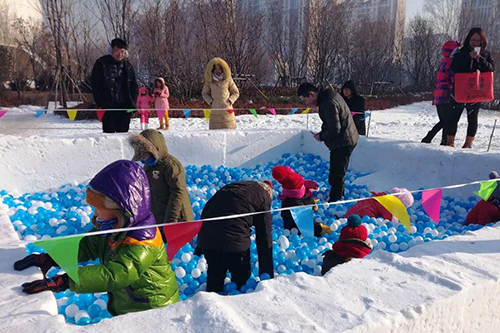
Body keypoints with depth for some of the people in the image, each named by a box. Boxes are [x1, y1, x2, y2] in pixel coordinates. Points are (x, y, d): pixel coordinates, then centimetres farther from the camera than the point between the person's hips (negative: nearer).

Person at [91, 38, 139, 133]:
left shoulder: (128, 67, 12)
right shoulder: (101, 64, 1)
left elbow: (134, 86, 16)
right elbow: (95, 84, 0)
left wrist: (133, 103, 4)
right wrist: (100, 102, -8)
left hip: (124, 105, 3)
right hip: (108, 106, -3)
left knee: (124, 131, 7)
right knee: (109, 131, -5)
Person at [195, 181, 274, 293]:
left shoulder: (229, 187, 22)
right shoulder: (263, 197, 7)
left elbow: (206, 209, 20)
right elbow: (264, 237, 4)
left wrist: (201, 245, 25)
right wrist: (267, 274, 9)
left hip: (206, 240, 5)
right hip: (235, 242, -5)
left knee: (214, 279, 23)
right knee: (241, 279, 17)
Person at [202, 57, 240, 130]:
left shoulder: (228, 79, 1)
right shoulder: (209, 80, 3)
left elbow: (236, 93, 10)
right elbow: (204, 93, 16)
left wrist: (230, 101, -5)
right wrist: (210, 102, 1)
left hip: (227, 110, 0)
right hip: (215, 111, 1)